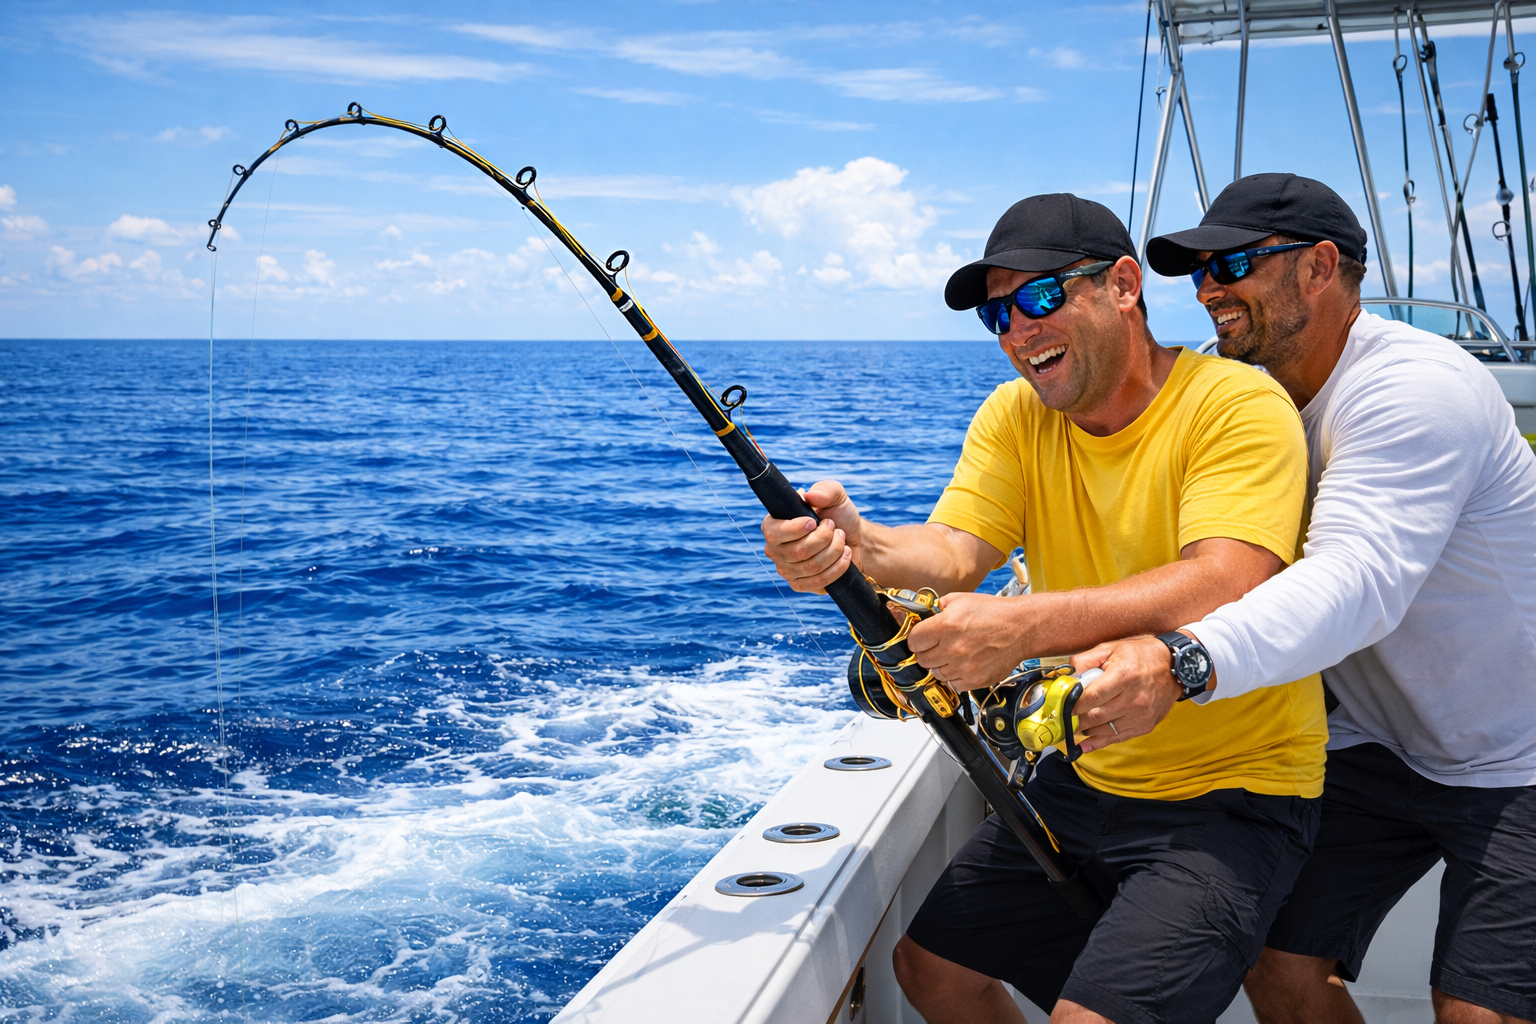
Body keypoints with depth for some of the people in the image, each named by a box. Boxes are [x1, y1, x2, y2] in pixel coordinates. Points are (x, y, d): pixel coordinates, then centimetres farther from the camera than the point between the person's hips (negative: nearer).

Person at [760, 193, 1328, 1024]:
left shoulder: (1238, 407, -18)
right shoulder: (1015, 417, 1)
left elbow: (1224, 591, -32)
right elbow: (954, 552, -13)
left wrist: (1023, 626, -42)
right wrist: (856, 545, -35)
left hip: (1231, 793, -6)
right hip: (1087, 775, 7)